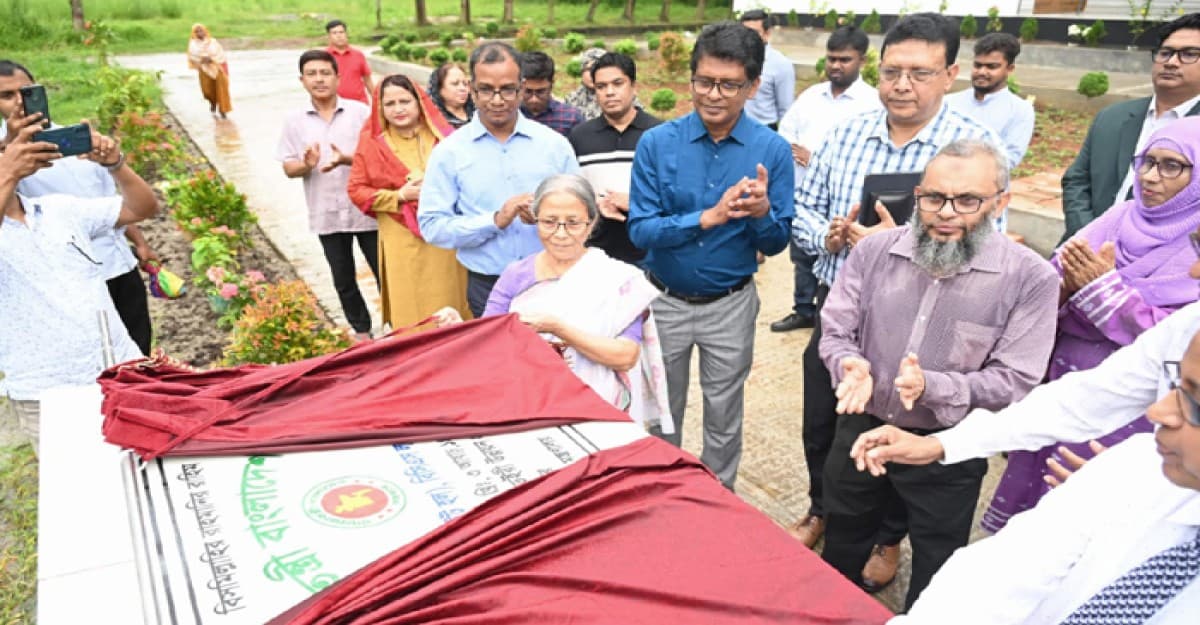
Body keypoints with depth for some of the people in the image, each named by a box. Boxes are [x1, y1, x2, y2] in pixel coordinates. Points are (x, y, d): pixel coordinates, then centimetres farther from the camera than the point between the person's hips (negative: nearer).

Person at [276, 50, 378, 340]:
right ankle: (361, 330, 32)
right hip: (326, 215, 2)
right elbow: (288, 168, 4)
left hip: (366, 210, -2)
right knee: (343, 280, 14)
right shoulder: (294, 120, 2)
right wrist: (306, 164, -19)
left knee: (385, 273, 8)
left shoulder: (361, 112, -4)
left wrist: (347, 159, -23)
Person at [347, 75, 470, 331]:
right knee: (412, 313, 2)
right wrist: (400, 196, -11)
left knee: (451, 306, 8)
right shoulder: (373, 142, 0)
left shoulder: (440, 134, 4)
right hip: (403, 242, -1)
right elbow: (356, 190, 1)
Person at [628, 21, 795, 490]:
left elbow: (776, 244, -6)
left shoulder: (772, 150, -10)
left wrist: (762, 212, -29)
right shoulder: (656, 143, -12)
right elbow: (640, 231, -16)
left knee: (723, 418, 16)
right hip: (664, 300, 0)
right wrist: (709, 216, -28)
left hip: (731, 305, 0)